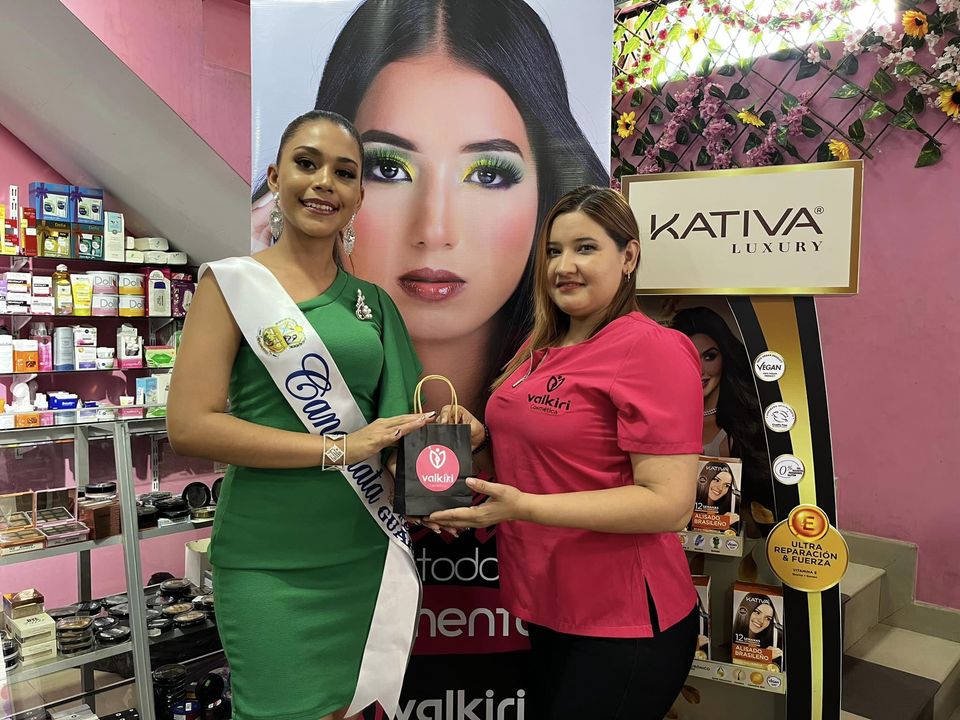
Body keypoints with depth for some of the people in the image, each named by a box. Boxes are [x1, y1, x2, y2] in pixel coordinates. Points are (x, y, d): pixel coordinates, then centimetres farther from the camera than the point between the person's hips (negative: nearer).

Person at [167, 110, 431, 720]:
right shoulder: (234, 283, -5)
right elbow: (189, 425, -13)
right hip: (269, 560, -4)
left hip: (362, 549, 5)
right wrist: (338, 448, -17)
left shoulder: (371, 299, 9)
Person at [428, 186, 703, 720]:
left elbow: (669, 505, -23)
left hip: (622, 624, -8)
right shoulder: (541, 350, 7)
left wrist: (524, 507, -27)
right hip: (545, 608, 8)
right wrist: (480, 438, -2)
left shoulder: (654, 349, -17)